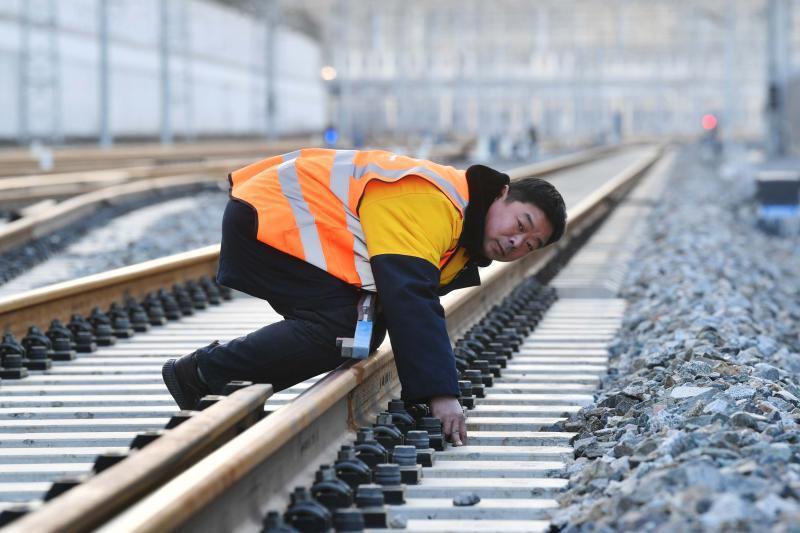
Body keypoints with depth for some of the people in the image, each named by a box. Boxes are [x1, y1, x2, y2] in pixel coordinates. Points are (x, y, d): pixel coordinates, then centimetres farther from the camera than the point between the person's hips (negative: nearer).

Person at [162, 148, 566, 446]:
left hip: (290, 221, 11)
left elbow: (421, 299, 18)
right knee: (338, 330, -24)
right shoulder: (432, 202, -25)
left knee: (365, 332, 4)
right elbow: (409, 300, -33)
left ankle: (228, 374, 6)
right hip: (266, 217, -11)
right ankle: (198, 373, -13)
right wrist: (440, 392, -35)